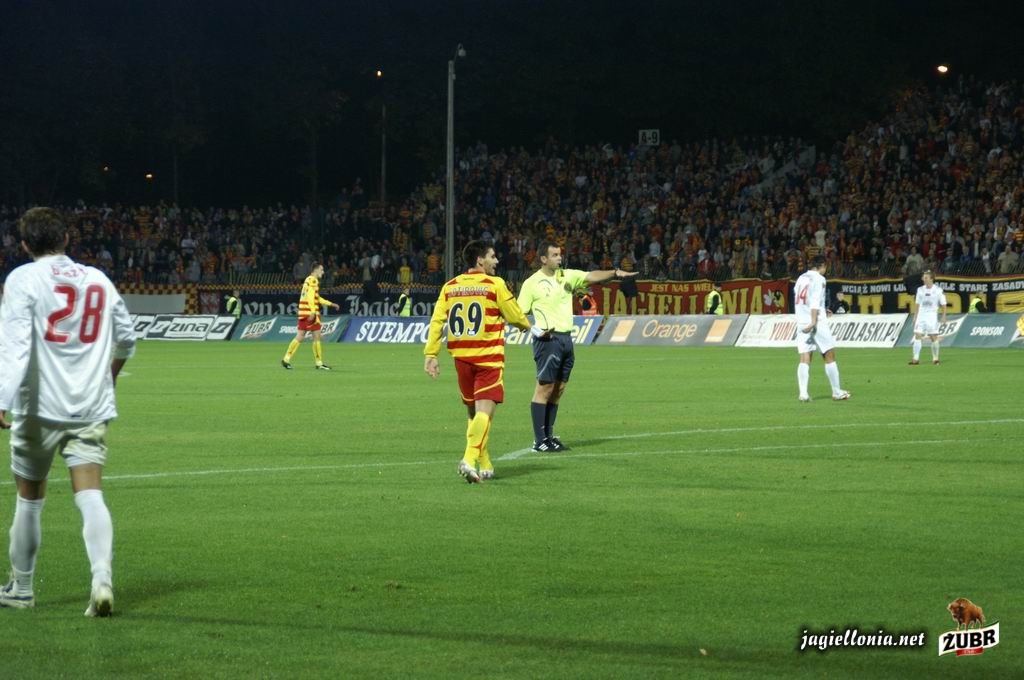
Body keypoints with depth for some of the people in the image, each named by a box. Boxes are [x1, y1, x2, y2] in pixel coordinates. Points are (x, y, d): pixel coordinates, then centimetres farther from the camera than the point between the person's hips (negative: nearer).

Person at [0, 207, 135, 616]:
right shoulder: (98, 280, 9)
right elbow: (126, 340, 22)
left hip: (39, 408, -2)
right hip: (91, 407, 2)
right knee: (90, 497, -6)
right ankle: (102, 576, -28)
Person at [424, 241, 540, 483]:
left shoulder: (449, 287, 7)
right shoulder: (495, 285, -4)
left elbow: (436, 321, 1)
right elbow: (515, 316, 3)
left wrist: (430, 355, 1)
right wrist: (531, 328, 23)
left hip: (461, 358, 5)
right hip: (488, 357, -5)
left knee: (472, 411, 16)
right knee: (484, 411, -10)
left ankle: (484, 465, 21)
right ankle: (470, 459, -28)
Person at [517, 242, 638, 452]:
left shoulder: (568, 276, 12)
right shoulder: (532, 283, -4)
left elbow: (592, 276, 2)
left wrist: (614, 273, -12)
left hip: (566, 338, 7)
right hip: (548, 340, -7)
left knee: (557, 391, 9)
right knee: (544, 389, -7)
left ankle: (549, 437, 16)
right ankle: (539, 441, -5)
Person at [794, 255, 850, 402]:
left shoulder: (801, 278, 16)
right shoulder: (818, 279, -5)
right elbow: (815, 300, -16)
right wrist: (813, 321, -24)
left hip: (801, 322, 6)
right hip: (817, 323, -6)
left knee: (804, 359, -1)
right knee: (830, 356, 4)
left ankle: (803, 393, -14)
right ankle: (836, 392, 7)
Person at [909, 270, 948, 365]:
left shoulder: (938, 290, -3)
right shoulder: (920, 290, 8)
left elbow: (943, 305, 0)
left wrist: (944, 316, -9)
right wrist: (915, 317, 12)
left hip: (932, 316, -3)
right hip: (921, 315, 3)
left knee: (934, 337, -2)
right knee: (917, 336, -7)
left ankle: (935, 358, 12)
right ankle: (916, 359, -7)